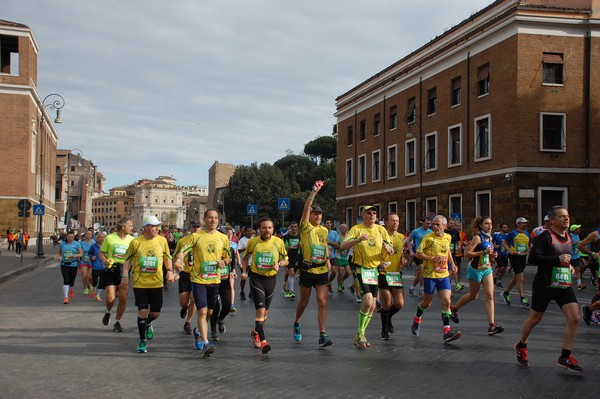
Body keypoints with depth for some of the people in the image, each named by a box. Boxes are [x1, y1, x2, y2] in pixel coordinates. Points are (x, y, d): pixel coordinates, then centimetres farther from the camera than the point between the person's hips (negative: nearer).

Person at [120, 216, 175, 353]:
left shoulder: (162, 241, 1)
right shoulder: (135, 242, -5)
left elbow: (167, 258, 13)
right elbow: (127, 260, 3)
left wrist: (170, 271, -2)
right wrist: (125, 277, -3)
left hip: (156, 283, 2)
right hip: (140, 283, -2)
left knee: (156, 312, 6)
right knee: (143, 311, -5)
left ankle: (148, 324, 43)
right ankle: (142, 341, 10)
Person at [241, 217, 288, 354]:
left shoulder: (278, 242, -3)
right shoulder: (252, 242, -4)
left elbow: (286, 260, 6)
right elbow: (245, 258, 11)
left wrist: (279, 264, -15)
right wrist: (244, 271, -3)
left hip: (271, 278, 3)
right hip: (256, 278, -3)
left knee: (265, 311, 16)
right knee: (260, 310, -15)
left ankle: (256, 332, 41)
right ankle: (263, 341, -12)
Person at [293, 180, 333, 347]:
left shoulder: (324, 230, 11)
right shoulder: (306, 227, -4)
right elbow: (306, 208, -17)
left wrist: (328, 259, 15)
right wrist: (314, 192, -24)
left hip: (322, 270, 3)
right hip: (307, 269, -3)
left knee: (322, 302, -6)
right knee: (304, 301, 11)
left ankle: (322, 335, -7)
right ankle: (297, 324, 38)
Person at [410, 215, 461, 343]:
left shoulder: (448, 237, 8)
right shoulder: (428, 238, -10)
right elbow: (418, 253, -10)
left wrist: (452, 264, 19)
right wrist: (432, 258, -20)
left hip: (444, 275, 4)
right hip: (430, 274, -4)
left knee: (446, 301, -9)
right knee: (427, 302, 9)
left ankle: (447, 331, -10)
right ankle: (417, 320, 38)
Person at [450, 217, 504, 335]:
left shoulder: (489, 238, 8)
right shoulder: (478, 237, -15)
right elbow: (467, 253, -20)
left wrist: (492, 255, 2)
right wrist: (484, 252, -24)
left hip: (487, 269, 6)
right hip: (476, 269, -6)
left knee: (490, 296, -5)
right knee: (473, 295, 10)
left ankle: (491, 325, -7)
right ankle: (453, 309, 35)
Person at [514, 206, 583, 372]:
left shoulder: (568, 237, 10)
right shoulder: (545, 236, -15)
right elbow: (532, 258, -26)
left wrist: (569, 265, 10)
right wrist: (558, 259, -29)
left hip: (564, 285, 6)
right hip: (544, 285, -6)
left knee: (575, 319, -8)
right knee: (535, 319, 9)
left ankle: (565, 357, 4)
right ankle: (521, 346, 34)